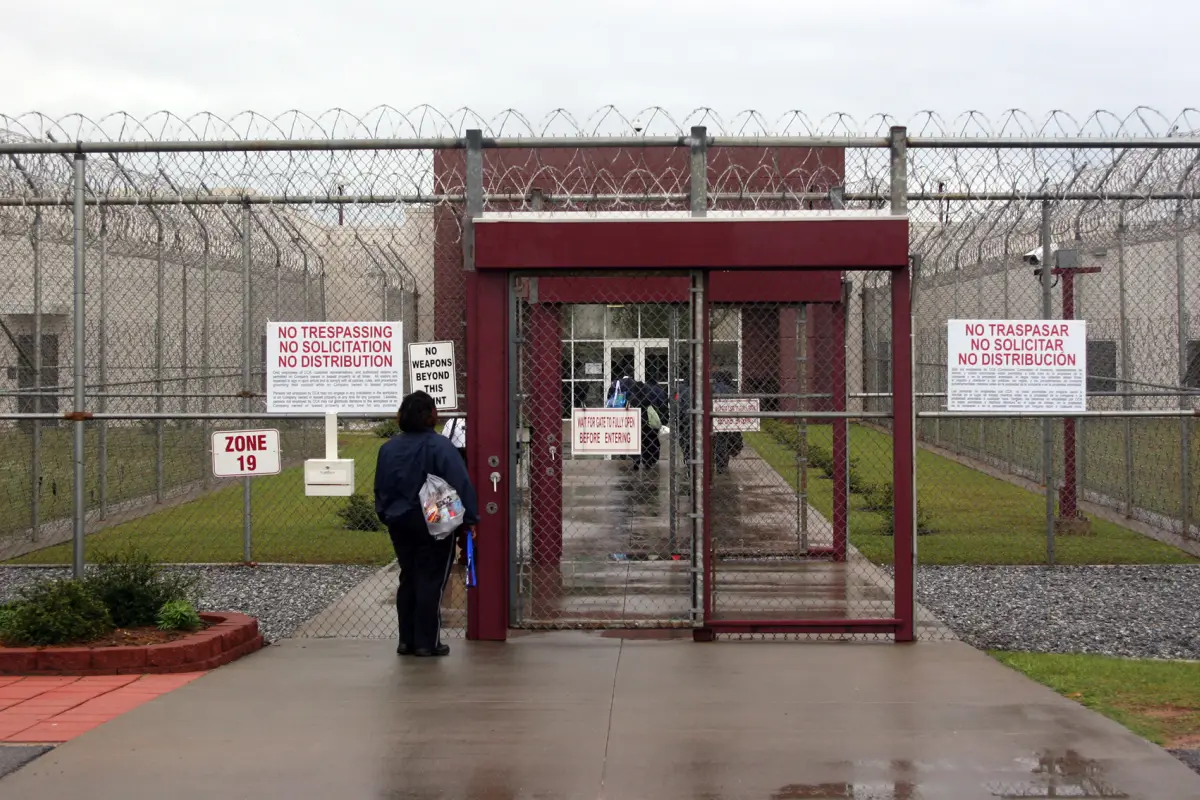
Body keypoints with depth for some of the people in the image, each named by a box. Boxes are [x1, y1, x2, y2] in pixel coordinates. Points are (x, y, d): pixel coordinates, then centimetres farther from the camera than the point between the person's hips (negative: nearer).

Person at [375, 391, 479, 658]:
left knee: (408, 579, 15)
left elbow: (381, 487, 12)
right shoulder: (439, 446, -15)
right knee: (431, 581, 1)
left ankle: (407, 640, 16)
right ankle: (427, 642, 1)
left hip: (399, 523, 6)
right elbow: (460, 483, -19)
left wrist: (386, 515, 24)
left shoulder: (388, 448, 4)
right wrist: (470, 518, -13)